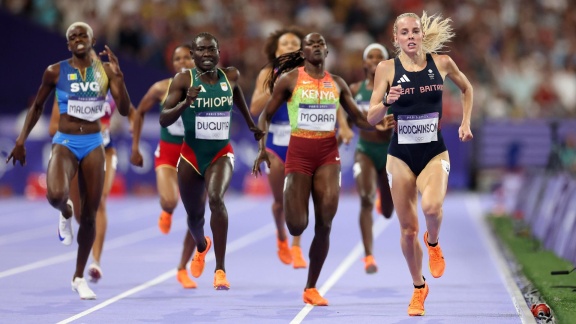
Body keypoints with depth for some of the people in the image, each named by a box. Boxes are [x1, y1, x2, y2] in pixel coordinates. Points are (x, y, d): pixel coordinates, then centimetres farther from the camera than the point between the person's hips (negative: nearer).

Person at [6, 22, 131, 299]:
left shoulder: (104, 70, 2)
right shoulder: (55, 72, -2)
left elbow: (124, 110, -3)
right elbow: (37, 106, 10)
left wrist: (118, 76, -16)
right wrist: (21, 141, 6)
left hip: (93, 144, 2)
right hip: (65, 143, -2)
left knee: (90, 215, 4)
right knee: (56, 195, -33)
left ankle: (79, 277, 21)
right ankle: (66, 213, 7)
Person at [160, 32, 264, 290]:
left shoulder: (230, 76, -2)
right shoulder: (184, 80, -11)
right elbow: (163, 120, -16)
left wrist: (250, 122, 30)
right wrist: (185, 103, -33)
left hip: (221, 153, 0)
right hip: (192, 154, 0)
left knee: (216, 199, -28)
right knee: (194, 215, 16)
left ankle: (220, 269, -27)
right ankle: (201, 247, 55)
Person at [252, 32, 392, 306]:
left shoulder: (337, 84, 9)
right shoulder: (288, 79, -1)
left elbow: (357, 117, 14)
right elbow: (266, 115, 3)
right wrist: (262, 148, -10)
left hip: (328, 153, 3)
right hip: (299, 152, -3)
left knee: (324, 224, -4)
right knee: (297, 227, -6)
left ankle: (311, 289, 8)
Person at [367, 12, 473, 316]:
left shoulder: (441, 62, -1)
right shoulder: (387, 68, -4)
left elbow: (466, 88, 19)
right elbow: (372, 117, -7)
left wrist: (465, 122, 9)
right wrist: (387, 102, -26)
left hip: (434, 153, 0)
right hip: (401, 156, 0)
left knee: (432, 206, -29)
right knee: (408, 228, 4)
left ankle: (433, 243, 6)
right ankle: (418, 288, 25)